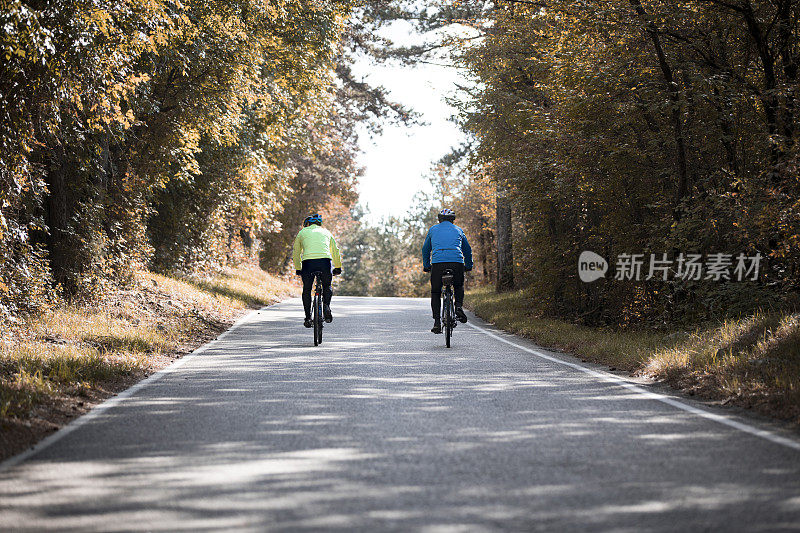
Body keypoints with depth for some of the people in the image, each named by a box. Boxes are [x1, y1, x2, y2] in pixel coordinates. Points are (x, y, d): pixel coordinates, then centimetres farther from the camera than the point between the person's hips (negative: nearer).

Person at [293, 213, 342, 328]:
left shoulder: (302, 233, 22)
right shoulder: (326, 232, 26)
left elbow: (296, 254, 29)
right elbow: (335, 251, 33)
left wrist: (298, 269, 42)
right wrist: (337, 268, 45)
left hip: (308, 263, -1)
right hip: (325, 262, 1)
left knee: (307, 290, 20)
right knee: (327, 287, 26)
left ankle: (308, 317, 12)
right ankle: (326, 306, 1)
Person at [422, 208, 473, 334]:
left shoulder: (433, 230, 21)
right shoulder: (458, 230, 23)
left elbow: (425, 250, 27)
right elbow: (467, 250, 30)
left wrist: (426, 266, 38)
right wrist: (468, 266, 42)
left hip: (438, 262, -1)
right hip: (457, 262, 1)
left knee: (435, 293, 13)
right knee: (459, 287, 28)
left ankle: (437, 322, 0)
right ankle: (459, 307, 2)